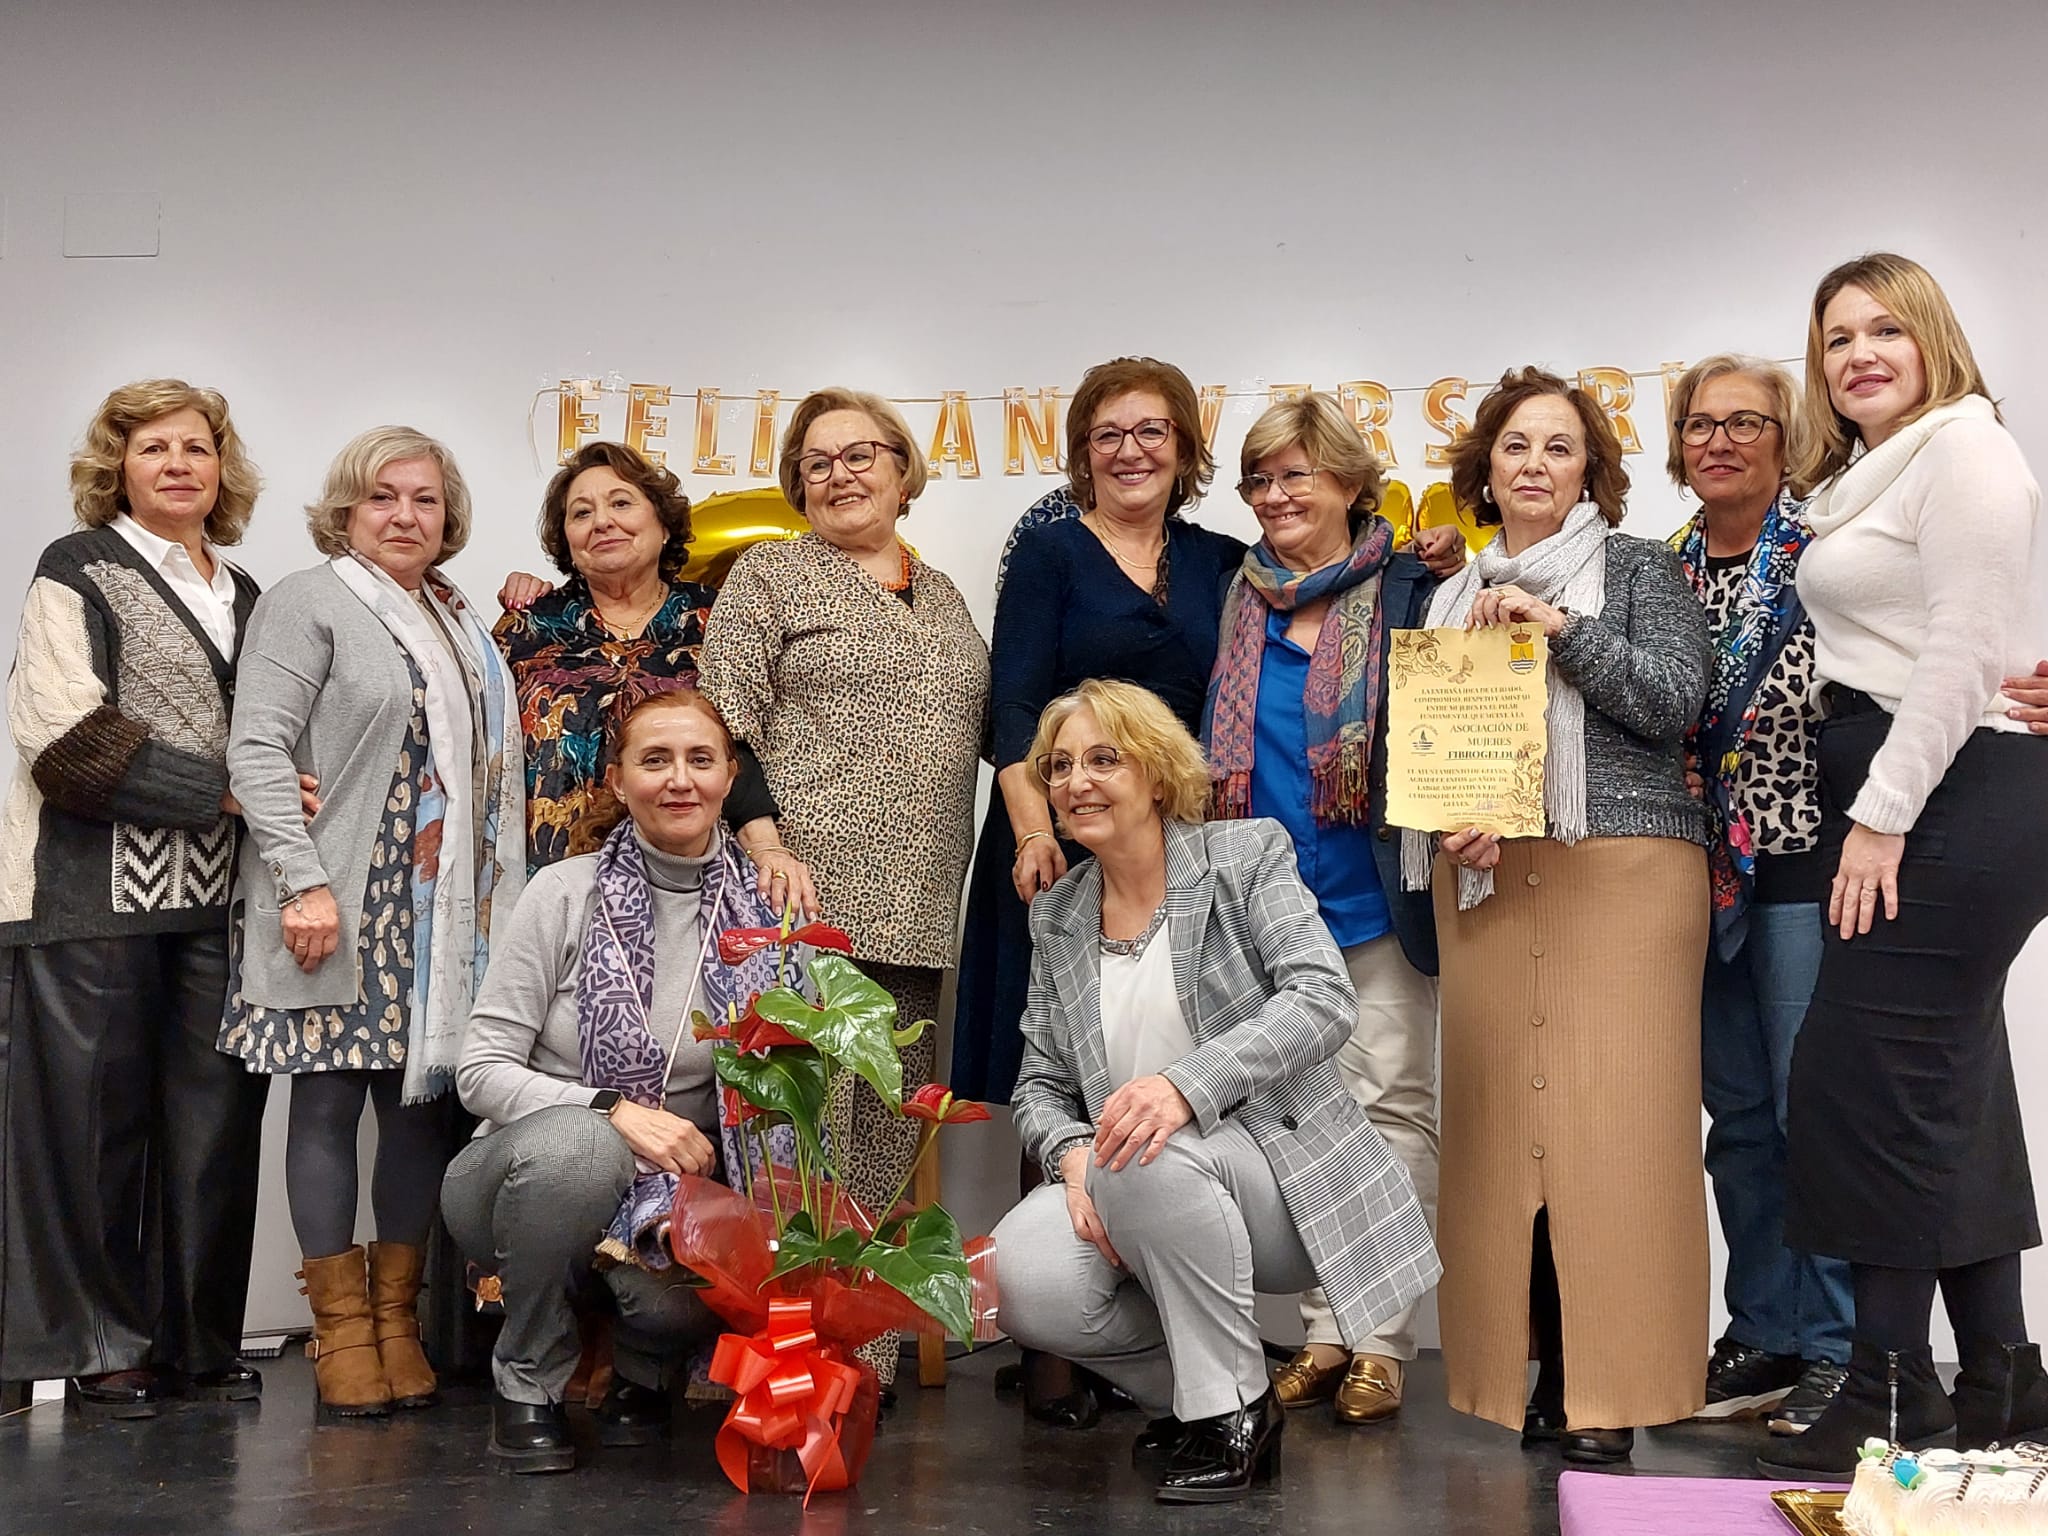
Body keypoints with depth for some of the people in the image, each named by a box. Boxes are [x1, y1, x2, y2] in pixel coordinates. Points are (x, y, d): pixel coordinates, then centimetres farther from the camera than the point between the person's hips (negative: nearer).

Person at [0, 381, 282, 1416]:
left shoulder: (243, 595, 19)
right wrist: (216, 789, -14)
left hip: (212, 894, 5)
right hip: (94, 893, -5)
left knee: (213, 1116, 4)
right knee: (95, 1113, -1)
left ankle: (197, 1339, 14)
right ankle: (102, 1348, 10)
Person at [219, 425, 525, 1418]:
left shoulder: (460, 622, 18)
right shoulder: (310, 601, -2)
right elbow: (257, 748, -11)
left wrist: (499, 902, 13)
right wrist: (304, 882, -18)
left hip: (442, 918, 6)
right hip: (338, 914, -6)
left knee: (421, 1100, 5)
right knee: (329, 1099, -1)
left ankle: (397, 1315, 15)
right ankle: (341, 1327, 7)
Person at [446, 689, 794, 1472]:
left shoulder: (759, 912, -1)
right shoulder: (566, 892, -8)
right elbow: (480, 1070, -9)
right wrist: (612, 1110, -25)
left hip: (676, 1187, 1)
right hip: (525, 1173, -1)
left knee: (685, 1296, -33)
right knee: (577, 1143, -37)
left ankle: (640, 1372, 8)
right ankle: (528, 1381, -10)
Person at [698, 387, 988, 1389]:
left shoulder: (943, 598, 22)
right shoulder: (768, 577, 5)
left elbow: (993, 732, 25)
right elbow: (722, 734, -3)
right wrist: (766, 844, -14)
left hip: (915, 918, 6)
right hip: (807, 898, -5)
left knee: (887, 1146, 7)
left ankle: (872, 1363, 14)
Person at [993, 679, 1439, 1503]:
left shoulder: (1248, 853, -2)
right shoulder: (1057, 915, 12)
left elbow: (1324, 998, -17)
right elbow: (1041, 1082, 10)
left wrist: (1186, 1083, -32)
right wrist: (1072, 1156, -15)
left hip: (1278, 1172, -4)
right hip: (1129, 1198, 4)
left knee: (1151, 1155, -36)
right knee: (1022, 1280, -26)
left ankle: (1235, 1408, -13)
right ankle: (1191, 1395, 4)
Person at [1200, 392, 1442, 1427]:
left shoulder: (1405, 593, -1)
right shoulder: (1239, 602, 11)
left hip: (1376, 902, -4)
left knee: (1390, 1105, -1)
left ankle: (1381, 1340, 4)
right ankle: (1323, 1333, 16)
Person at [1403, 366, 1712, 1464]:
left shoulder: (1639, 571, 9)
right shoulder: (1454, 598, 19)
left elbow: (1671, 701, -4)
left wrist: (1561, 627, -11)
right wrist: (1450, 820, 0)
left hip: (1621, 868, -3)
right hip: (1487, 880, 4)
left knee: (1611, 1116, -10)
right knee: (1504, 1115, -4)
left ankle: (1612, 1392, -6)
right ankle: (1546, 1370, 3)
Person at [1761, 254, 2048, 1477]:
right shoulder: (1866, 476, 21)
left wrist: (1881, 815, -18)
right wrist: (1868, 811, 10)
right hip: (1898, 795, 10)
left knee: (1868, 1078, -10)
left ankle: (1893, 1398, -2)